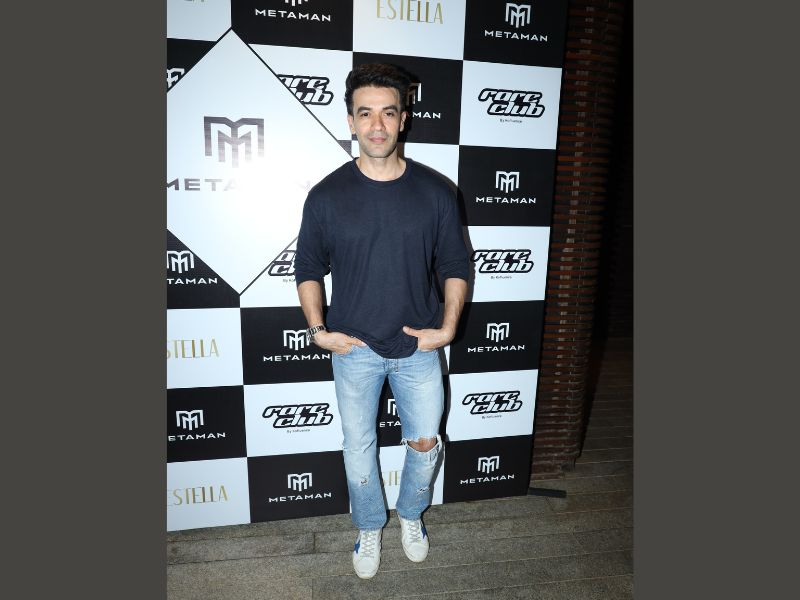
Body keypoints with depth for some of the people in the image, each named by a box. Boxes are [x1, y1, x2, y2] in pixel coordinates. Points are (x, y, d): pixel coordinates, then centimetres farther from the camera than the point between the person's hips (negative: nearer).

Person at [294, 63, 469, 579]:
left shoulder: (435, 192, -6)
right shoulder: (327, 196, -8)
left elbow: (455, 265, 2)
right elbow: (309, 268, 3)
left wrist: (448, 327, -7)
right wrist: (318, 330, -6)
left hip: (419, 345, 1)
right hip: (354, 348, 0)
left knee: (426, 442, 13)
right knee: (359, 447, 14)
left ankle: (411, 515, 45)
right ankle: (370, 528, 42)